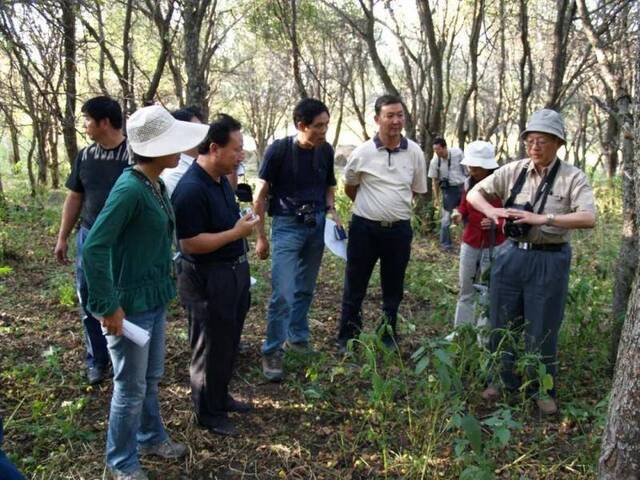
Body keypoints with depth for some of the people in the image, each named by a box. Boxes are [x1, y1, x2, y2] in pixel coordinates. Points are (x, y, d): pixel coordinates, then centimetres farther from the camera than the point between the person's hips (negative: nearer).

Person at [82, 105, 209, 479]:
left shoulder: (157, 185, 4)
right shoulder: (130, 188, -24)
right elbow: (94, 248, -27)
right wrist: (108, 306, -23)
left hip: (157, 298, 8)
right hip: (132, 304, -8)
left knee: (151, 377, 23)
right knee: (131, 388, 8)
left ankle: (151, 437, 43)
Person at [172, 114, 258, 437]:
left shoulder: (221, 179, 5)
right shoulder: (191, 189, -25)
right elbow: (190, 243, -26)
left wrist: (243, 222, 7)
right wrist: (238, 232, -23)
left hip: (233, 272, 9)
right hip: (206, 279, -9)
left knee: (228, 342, 21)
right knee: (210, 347, 7)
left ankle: (221, 397, 40)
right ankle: (208, 413, 25)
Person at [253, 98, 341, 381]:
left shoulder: (325, 151, 1)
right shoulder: (279, 150, -12)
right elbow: (260, 194, -7)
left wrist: (331, 211, -2)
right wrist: (260, 236, -7)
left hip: (317, 225, 5)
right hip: (287, 226, -5)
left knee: (305, 289, 15)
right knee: (283, 293, -10)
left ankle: (298, 338, 32)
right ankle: (272, 352, 3)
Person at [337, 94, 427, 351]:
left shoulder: (415, 152, -2)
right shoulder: (362, 152, -8)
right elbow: (349, 187, 9)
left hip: (399, 229, 2)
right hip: (365, 228, -2)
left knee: (393, 288, 15)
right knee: (354, 286, 7)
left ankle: (389, 337, 31)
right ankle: (347, 338, 21)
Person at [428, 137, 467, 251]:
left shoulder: (457, 153, -13)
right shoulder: (435, 161, -13)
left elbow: (466, 167, 2)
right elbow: (434, 180, -3)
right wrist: (437, 197, -2)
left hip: (462, 186, 1)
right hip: (448, 189, -1)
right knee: (446, 218, 1)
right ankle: (445, 244, 14)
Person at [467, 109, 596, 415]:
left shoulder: (573, 177, -8)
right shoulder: (513, 171, 1)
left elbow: (588, 218, -20)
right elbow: (474, 193, 6)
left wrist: (541, 219, -28)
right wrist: (491, 211, -15)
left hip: (549, 261, -3)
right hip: (512, 255, 3)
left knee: (542, 328, 8)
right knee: (503, 322, 13)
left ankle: (542, 388, 28)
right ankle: (503, 379, 33)